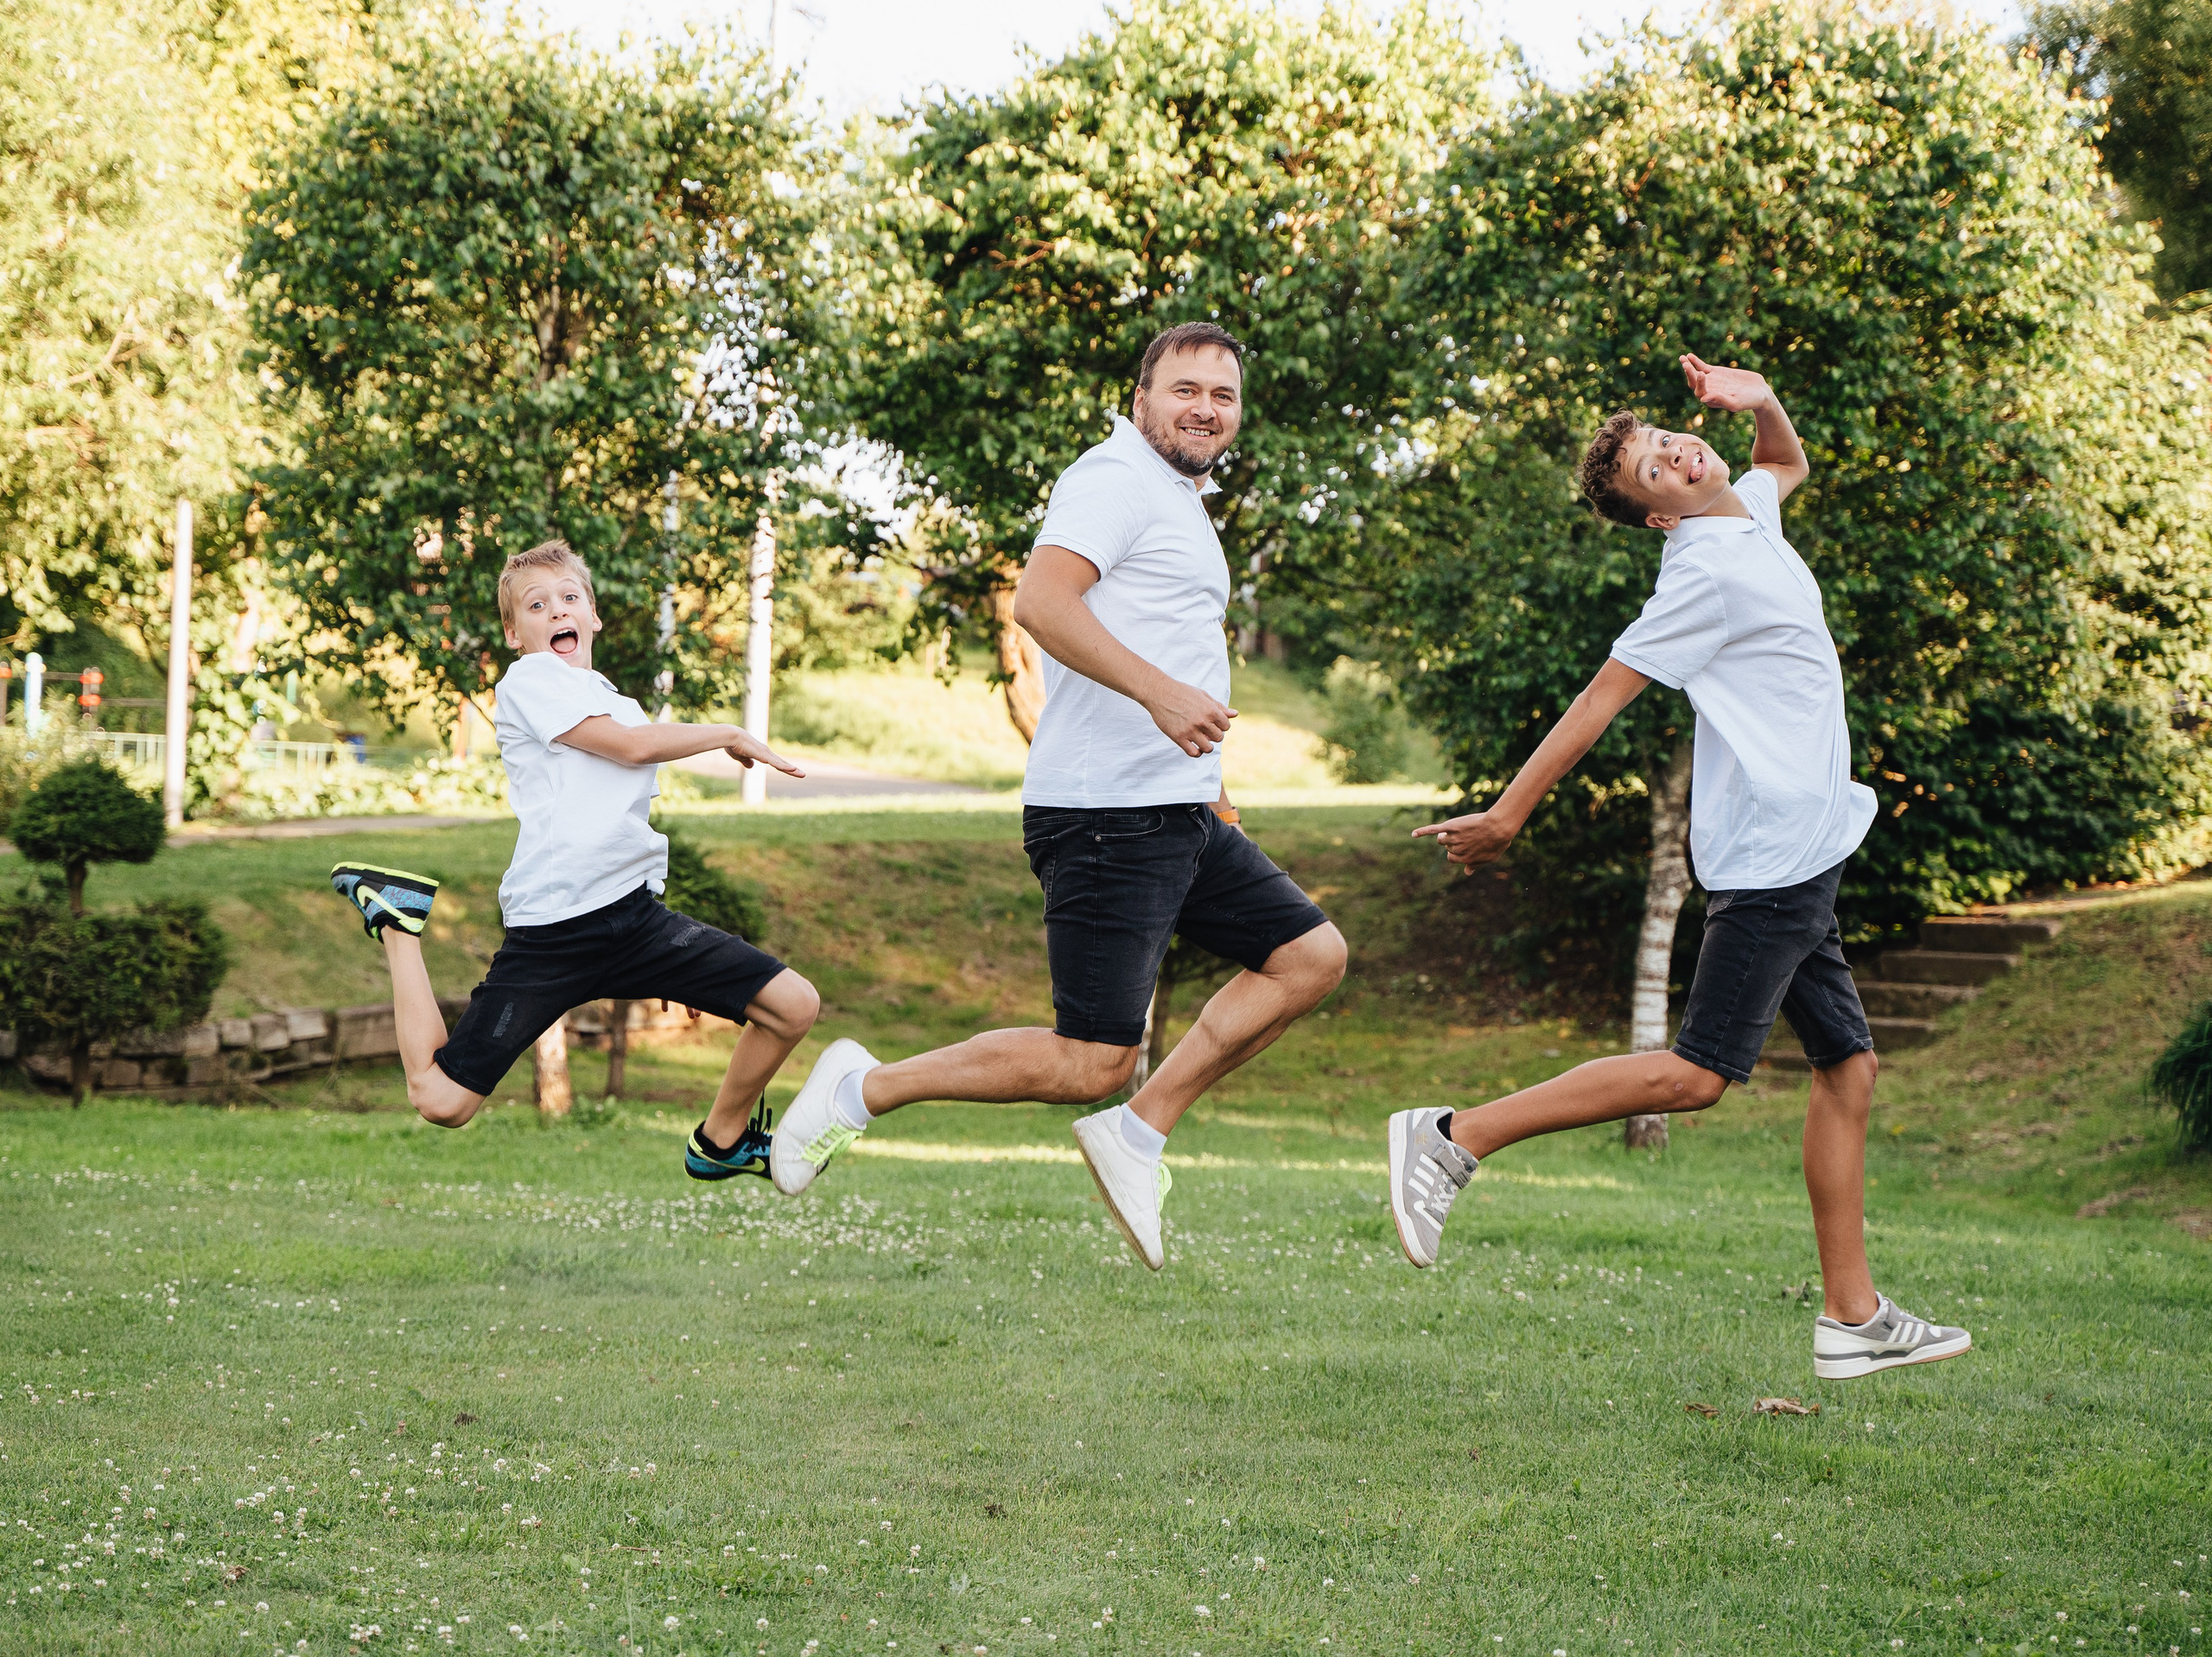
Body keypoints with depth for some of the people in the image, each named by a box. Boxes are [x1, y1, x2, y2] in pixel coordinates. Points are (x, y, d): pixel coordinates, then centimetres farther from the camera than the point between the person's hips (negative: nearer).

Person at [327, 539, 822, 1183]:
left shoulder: (620, 706, 25)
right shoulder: (529, 679, 0)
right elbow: (629, 745, -10)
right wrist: (729, 735, 3)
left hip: (636, 912, 7)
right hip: (551, 929, -7)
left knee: (794, 1005, -5)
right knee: (440, 1101, -8)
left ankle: (720, 1143, 20)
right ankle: (398, 919, 18)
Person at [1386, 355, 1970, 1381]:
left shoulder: (1750, 518, 13)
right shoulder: (1708, 569, -13)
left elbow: (1787, 462, 36)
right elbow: (1605, 694, -14)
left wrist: (1761, 404, 12)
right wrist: (1508, 816, -14)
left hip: (1799, 862, 9)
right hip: (1770, 859, -9)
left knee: (1847, 1065, 7)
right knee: (1698, 1075, -14)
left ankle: (1854, 1319, 9)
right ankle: (1453, 1139, -13)